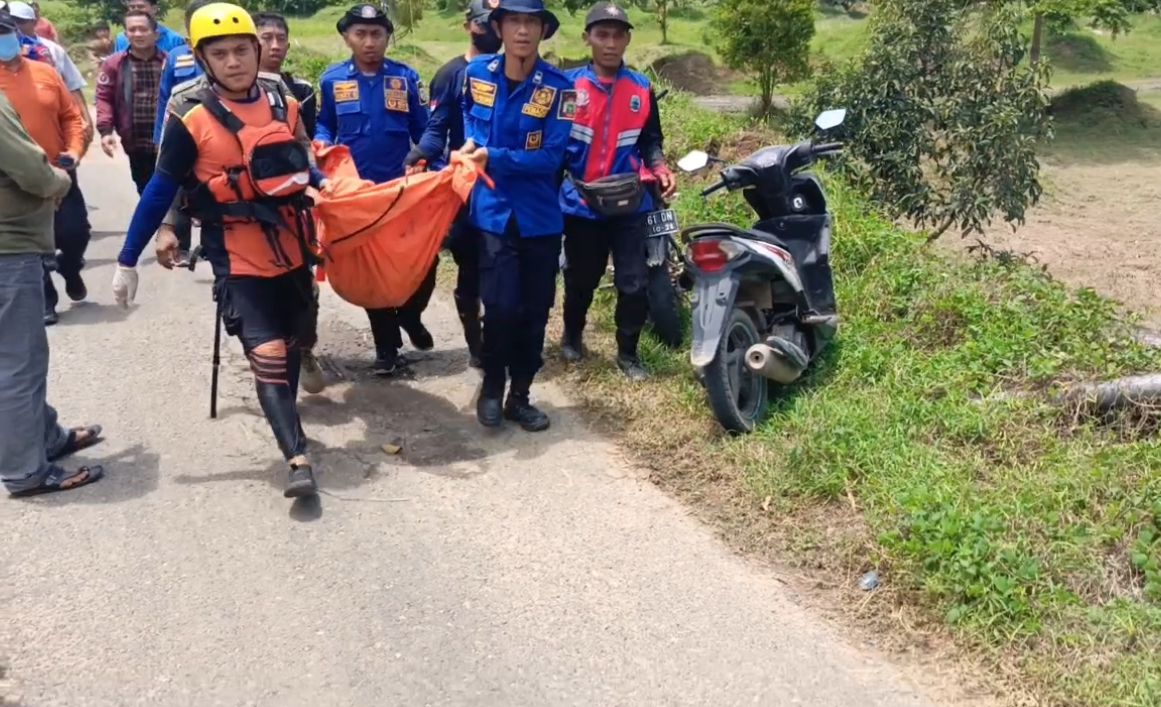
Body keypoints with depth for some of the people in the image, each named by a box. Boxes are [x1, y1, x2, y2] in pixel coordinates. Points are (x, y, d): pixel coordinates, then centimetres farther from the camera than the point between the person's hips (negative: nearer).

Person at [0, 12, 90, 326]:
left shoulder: (45, 72, 2)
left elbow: (71, 115, 7)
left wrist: (74, 150, -7)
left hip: (59, 173, 2)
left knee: (76, 231, 4)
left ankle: (70, 269, 36)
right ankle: (45, 299, 19)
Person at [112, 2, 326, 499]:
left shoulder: (284, 104, 0)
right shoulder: (191, 118, -12)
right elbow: (160, 192, -7)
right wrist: (127, 260, -5)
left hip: (292, 249, 5)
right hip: (239, 259, -5)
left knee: (291, 345, 18)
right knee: (267, 355, -14)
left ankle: (287, 418, 39)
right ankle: (297, 459, -14)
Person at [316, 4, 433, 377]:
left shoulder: (406, 77, -1)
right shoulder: (331, 80, 1)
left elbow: (424, 130, 2)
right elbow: (323, 126, 10)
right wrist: (322, 147, -10)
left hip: (402, 188, 0)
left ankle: (409, 315, 32)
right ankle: (387, 347, 20)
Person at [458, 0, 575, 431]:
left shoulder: (558, 86, -8)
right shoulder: (476, 73, 0)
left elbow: (551, 157, -13)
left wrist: (493, 158, -20)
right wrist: (471, 143, 1)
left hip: (541, 215, 1)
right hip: (494, 211, 0)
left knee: (535, 309, 8)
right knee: (501, 306, -8)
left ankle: (520, 395, 25)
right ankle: (492, 388, 15)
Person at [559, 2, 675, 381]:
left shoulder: (642, 89, 6)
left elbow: (650, 141, 11)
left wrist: (661, 169, -7)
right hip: (580, 203, -1)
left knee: (635, 283, -2)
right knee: (581, 279, 14)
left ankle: (628, 352, 16)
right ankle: (572, 335, 40)